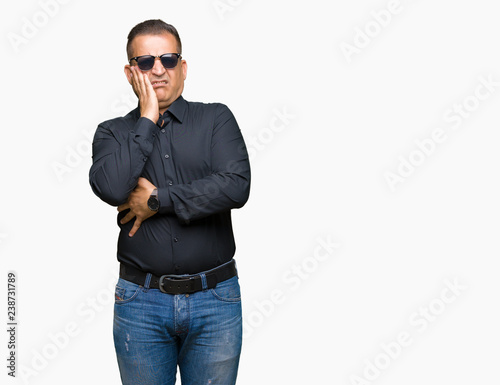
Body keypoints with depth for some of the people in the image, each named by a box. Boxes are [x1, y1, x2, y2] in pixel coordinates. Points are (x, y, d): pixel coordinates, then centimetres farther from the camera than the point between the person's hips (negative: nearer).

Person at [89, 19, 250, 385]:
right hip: (141, 302, 1)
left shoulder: (216, 119, 4)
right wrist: (147, 119, -8)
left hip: (215, 299, 0)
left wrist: (157, 201, -11)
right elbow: (112, 188, -15)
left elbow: (237, 186, -13)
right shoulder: (113, 132, 6)